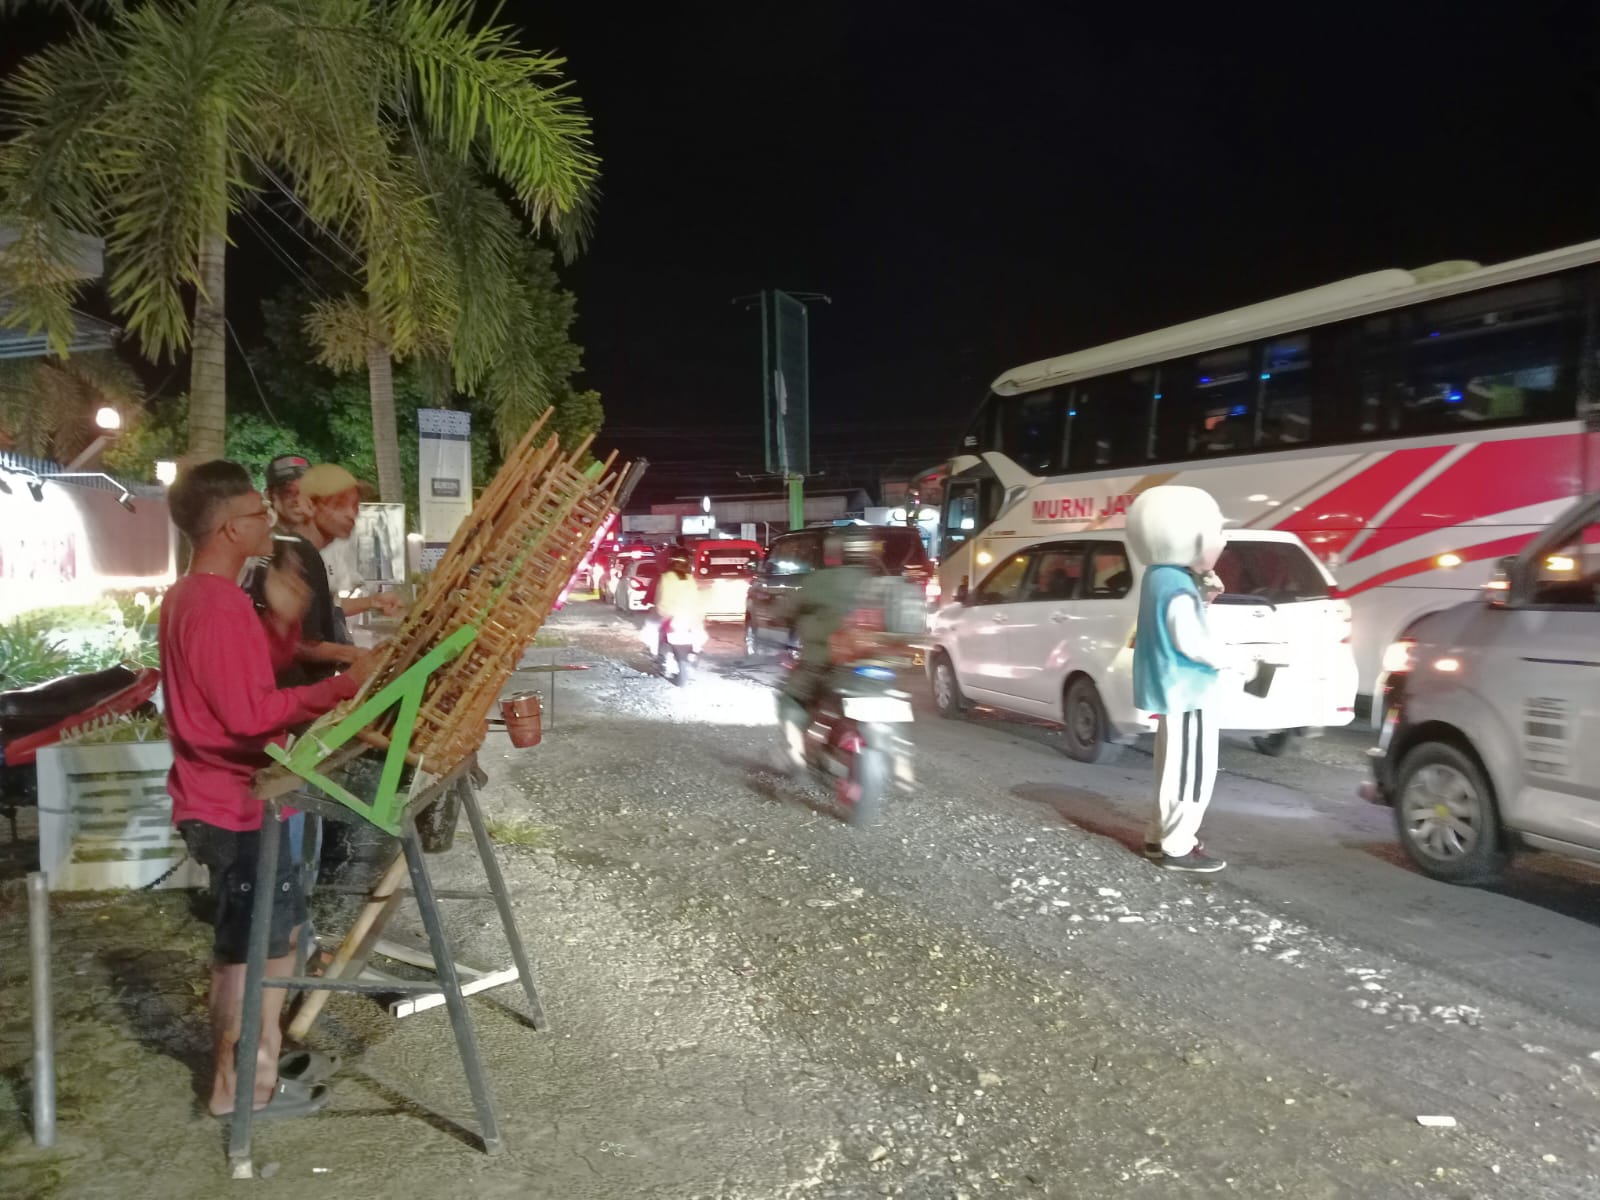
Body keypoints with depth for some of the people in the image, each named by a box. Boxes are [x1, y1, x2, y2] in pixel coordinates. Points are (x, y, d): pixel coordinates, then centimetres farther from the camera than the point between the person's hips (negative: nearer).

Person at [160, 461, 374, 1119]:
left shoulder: (195, 595, 11)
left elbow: (252, 678, 15)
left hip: (231, 796, 10)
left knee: (272, 934, 21)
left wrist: (284, 621, 5)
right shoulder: (217, 604, -23)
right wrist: (339, 687, -25)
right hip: (235, 805, -10)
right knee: (251, 946, 3)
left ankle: (259, 1059, 33)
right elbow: (250, 713, -26)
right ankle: (236, 1085, 17)